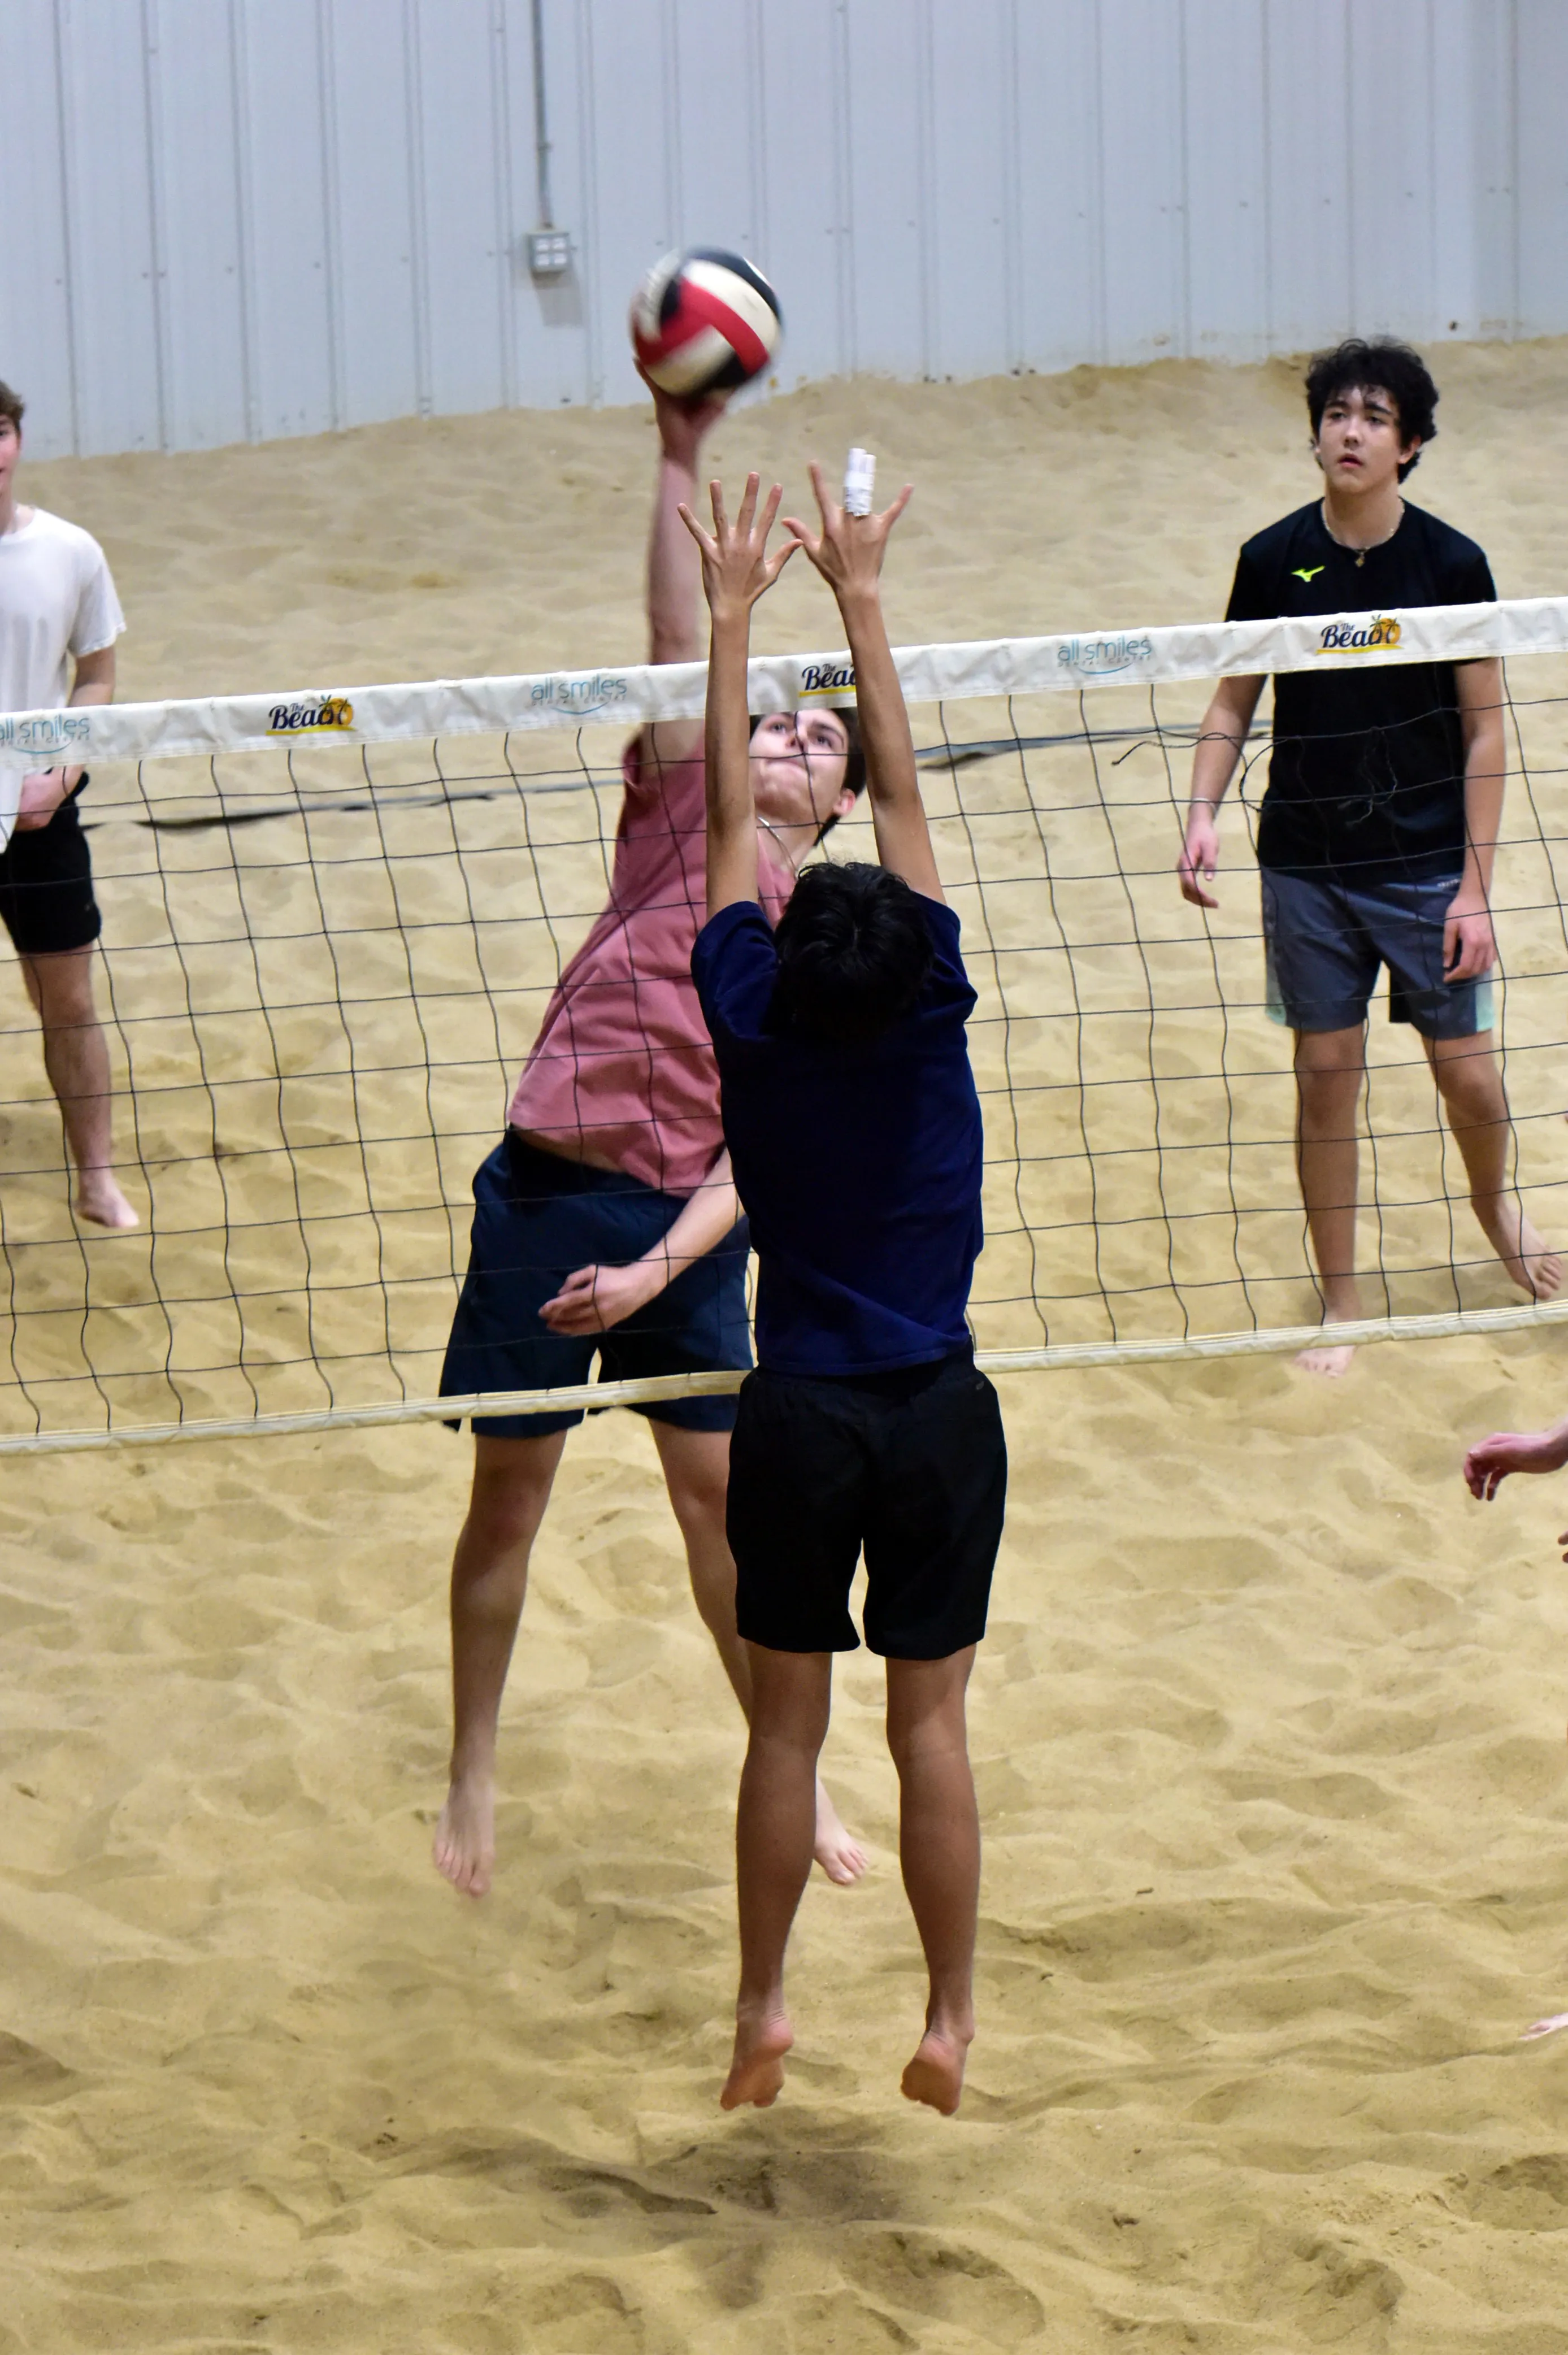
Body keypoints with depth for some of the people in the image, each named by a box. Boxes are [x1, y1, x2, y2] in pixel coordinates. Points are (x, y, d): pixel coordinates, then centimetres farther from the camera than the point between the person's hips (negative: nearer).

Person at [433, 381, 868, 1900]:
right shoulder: (680, 819, 5)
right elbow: (683, 649, -8)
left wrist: (663, 1265, -17)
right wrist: (679, 458, -18)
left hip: (685, 1230, 0)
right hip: (545, 1197, 0)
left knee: (725, 1497, 4)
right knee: (508, 1496, 7)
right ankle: (473, 1784, 20)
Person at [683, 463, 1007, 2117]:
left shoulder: (752, 1033, -8)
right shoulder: (933, 1025, -9)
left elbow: (731, 821, -1)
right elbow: (899, 796, -4)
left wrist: (734, 614, 5)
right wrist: (859, 599, 1)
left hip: (798, 1418, 0)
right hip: (938, 1415, 0)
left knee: (786, 1723, 9)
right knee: (930, 1724, 4)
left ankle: (761, 2013, 15)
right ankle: (949, 2025, 7)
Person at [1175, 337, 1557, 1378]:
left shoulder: (1451, 564, -8)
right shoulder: (1274, 560, -4)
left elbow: (1484, 727, -4)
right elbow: (1233, 706, 6)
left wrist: (1476, 885, -7)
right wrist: (1204, 812, -12)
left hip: (1428, 864, -1)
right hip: (1307, 867, 1)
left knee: (1469, 1076, 5)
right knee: (1327, 1084, 4)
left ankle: (1497, 1207, 38)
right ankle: (1341, 1304, 17)